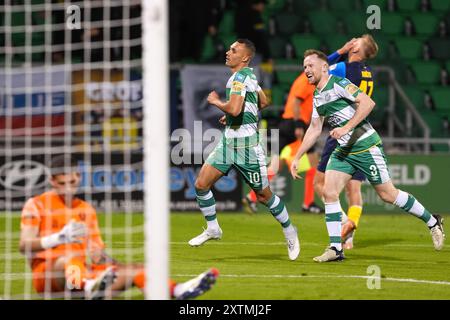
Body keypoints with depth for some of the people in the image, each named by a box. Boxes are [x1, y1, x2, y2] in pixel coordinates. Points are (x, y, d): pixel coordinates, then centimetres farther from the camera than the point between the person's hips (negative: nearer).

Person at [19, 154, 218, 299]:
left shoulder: (86, 209, 23)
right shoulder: (36, 205, 6)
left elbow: (97, 246, 19)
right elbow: (24, 246, -7)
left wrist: (98, 252, -8)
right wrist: (60, 237, -24)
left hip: (84, 273, 5)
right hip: (46, 272, -5)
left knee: (130, 269, -20)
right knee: (69, 259, -40)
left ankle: (178, 290, -50)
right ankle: (91, 287, -77)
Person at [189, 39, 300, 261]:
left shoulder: (240, 77, -16)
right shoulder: (249, 76, 13)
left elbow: (234, 109, -29)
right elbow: (263, 102, 28)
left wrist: (216, 101, -11)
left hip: (245, 145, -9)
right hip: (228, 142, 9)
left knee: (263, 195, 3)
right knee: (201, 184, -1)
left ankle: (289, 231, 21)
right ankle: (213, 229, 14)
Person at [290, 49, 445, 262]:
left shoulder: (338, 84, -14)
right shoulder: (317, 97, 12)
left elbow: (368, 102, -23)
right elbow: (314, 129, 22)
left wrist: (346, 128, -27)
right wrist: (297, 158, 19)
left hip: (365, 147, -8)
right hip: (343, 150, 8)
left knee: (387, 194, -1)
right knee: (329, 192, -7)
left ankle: (432, 222, 16)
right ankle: (336, 249, -4)